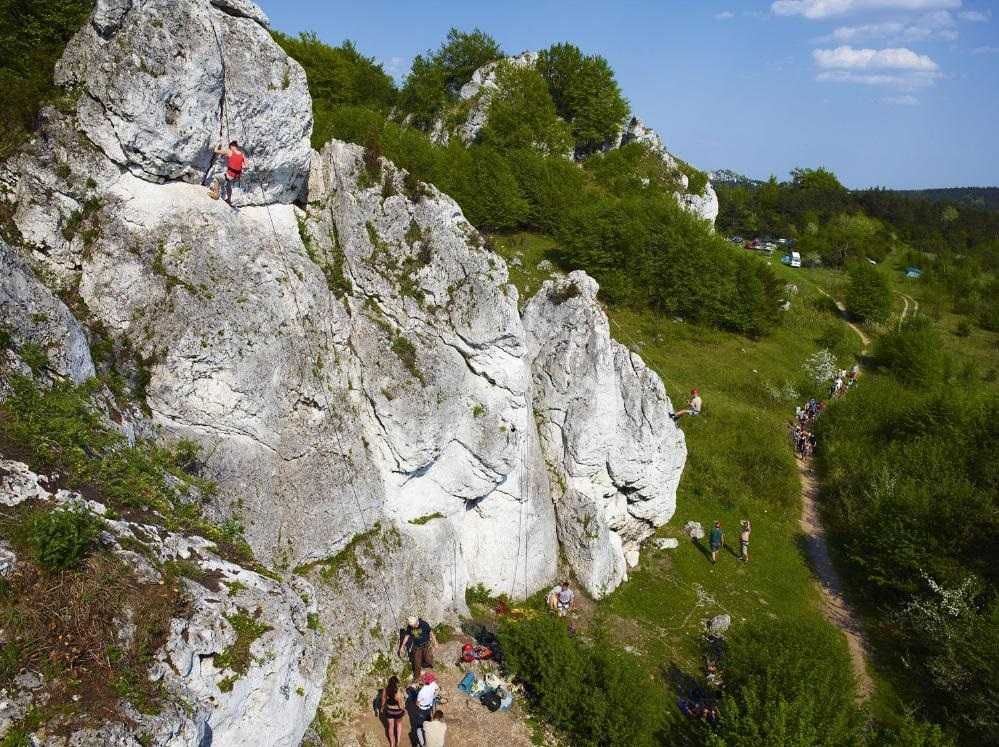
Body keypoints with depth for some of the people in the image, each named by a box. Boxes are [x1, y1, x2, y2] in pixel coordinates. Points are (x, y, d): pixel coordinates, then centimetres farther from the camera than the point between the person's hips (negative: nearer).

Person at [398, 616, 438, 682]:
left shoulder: (424, 624, -23)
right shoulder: (409, 627, -13)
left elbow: (431, 633, -10)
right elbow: (407, 636, 3)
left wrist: (435, 643, -4)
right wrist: (402, 647, 8)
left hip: (426, 644, -3)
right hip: (417, 646, 3)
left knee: (428, 659, -12)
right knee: (417, 662, 8)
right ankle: (416, 677, 29)